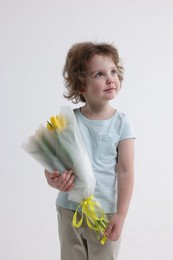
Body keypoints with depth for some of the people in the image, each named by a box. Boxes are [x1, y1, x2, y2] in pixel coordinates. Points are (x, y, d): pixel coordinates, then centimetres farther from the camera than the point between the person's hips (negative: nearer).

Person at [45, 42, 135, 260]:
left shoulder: (121, 123, -10)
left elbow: (125, 172, -9)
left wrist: (120, 215, -12)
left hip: (105, 212, -1)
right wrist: (54, 180, -24)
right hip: (69, 209, 2)